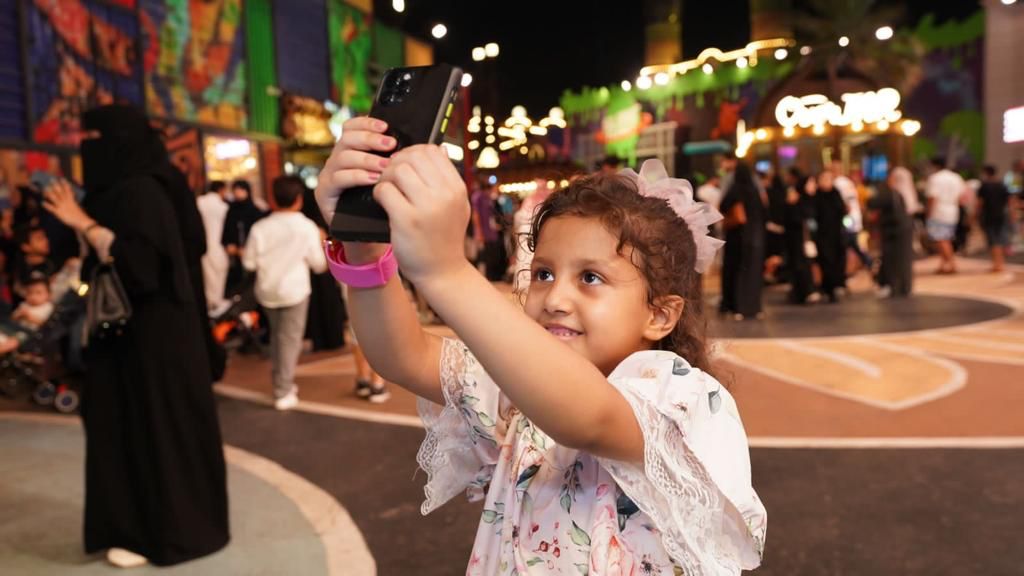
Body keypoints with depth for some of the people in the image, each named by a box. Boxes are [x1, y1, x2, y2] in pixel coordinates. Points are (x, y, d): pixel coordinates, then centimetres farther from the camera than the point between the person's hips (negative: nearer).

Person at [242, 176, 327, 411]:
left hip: (267, 291, 3)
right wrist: (320, 242, 12)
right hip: (294, 290, -3)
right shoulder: (307, 226, -9)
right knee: (290, 339, 4)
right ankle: (284, 392, 4)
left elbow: (249, 262, -2)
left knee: (277, 337, 19)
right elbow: (318, 265, -4)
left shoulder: (260, 227, -3)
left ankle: (283, 382, 27)